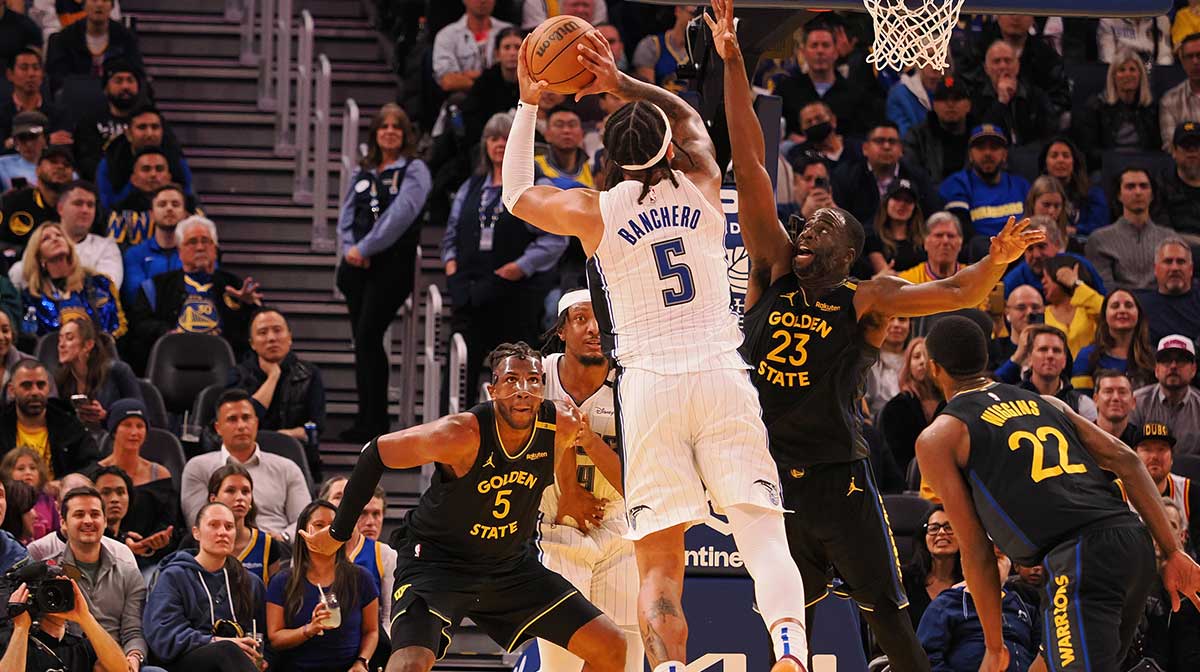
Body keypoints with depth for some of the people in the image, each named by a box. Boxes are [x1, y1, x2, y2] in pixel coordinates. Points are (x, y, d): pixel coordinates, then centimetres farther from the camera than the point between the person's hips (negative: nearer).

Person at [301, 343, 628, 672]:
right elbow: (376, 454, -16)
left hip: (510, 564, 6)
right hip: (435, 559, -6)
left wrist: (572, 498, 19)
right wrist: (338, 533, -8)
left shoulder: (561, 425, -14)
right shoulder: (462, 434, -29)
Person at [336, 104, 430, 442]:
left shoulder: (413, 170, -1)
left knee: (368, 336, -14)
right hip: (357, 267, 6)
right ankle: (367, 418, 11)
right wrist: (350, 248, -4)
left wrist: (364, 249, -16)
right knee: (362, 340, 5)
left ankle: (374, 421, -10)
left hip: (391, 265, -6)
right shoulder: (364, 172, 17)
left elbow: (400, 215, -13)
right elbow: (347, 214, 15)